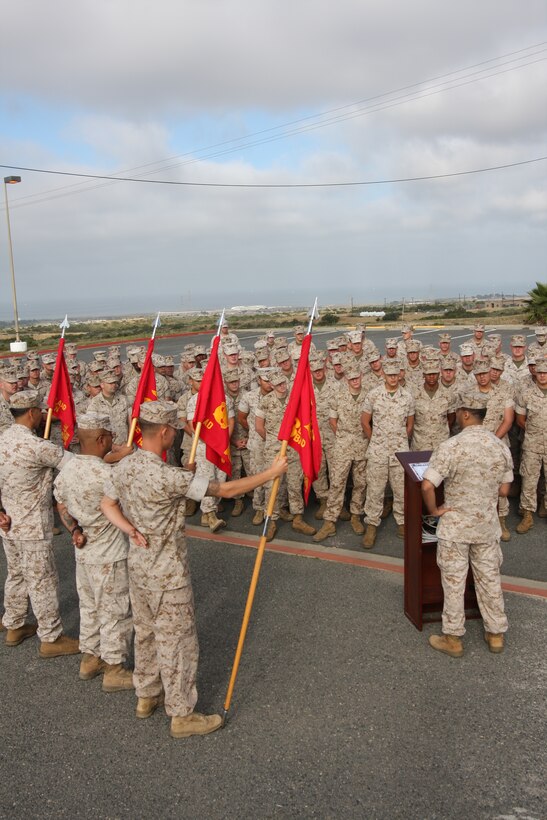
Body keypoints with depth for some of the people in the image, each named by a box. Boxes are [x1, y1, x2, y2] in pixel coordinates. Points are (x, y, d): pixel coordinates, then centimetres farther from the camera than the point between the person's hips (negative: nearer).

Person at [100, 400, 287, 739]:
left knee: (146, 632, 24)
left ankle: (146, 696, 42)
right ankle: (182, 715, 22)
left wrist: (131, 530, -1)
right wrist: (271, 473, -17)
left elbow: (107, 504, 10)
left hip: (138, 566, 8)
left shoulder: (124, 466, -4)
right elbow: (225, 490, -25)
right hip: (167, 575, -8)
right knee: (176, 642, 7)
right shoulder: (168, 477, -30)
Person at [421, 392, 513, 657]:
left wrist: (433, 510, -9)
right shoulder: (501, 446, -4)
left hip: (455, 526, -4)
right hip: (488, 525, 4)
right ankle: (496, 634, 30)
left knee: (453, 582, 9)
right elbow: (504, 490, 3)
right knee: (490, 578, 17)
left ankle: (453, 638, 20)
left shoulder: (451, 447, -20)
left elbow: (427, 486, -25)